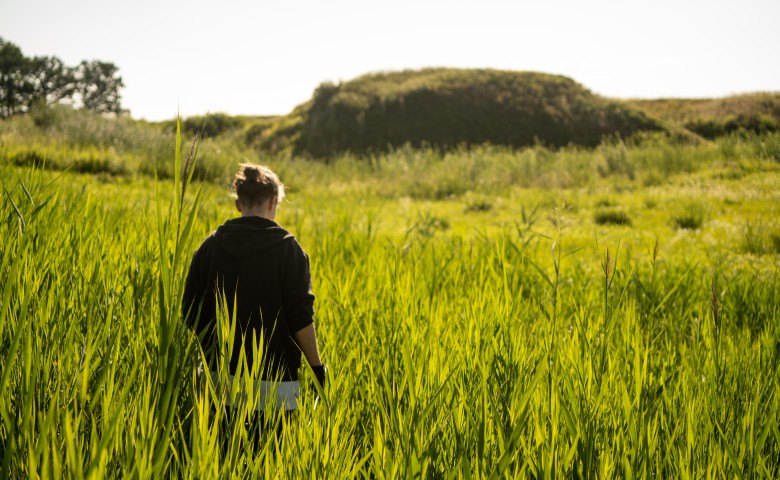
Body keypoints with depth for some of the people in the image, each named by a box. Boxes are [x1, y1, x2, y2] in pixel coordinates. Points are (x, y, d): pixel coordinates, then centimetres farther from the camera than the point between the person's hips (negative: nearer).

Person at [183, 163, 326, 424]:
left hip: (221, 375, 4)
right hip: (272, 381, -4)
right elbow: (300, 317, -11)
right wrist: (318, 368, -2)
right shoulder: (287, 248, -7)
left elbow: (191, 313, 7)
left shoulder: (210, 246, 4)